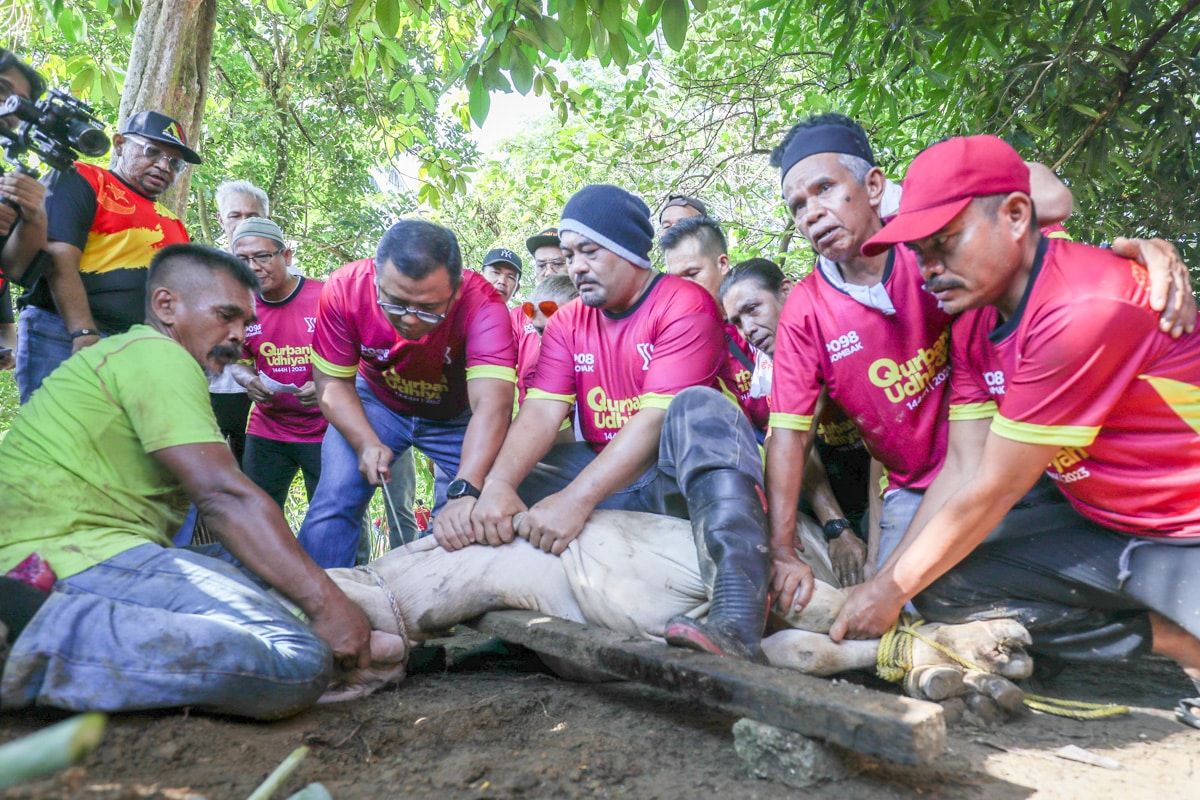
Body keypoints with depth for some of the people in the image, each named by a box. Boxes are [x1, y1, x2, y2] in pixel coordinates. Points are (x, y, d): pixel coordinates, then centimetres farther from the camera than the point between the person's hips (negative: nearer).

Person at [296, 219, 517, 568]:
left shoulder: (481, 304, -37)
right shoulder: (344, 289, -28)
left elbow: (491, 404, -48)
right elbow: (333, 383, -16)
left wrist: (464, 491, -61)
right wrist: (366, 444, -33)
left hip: (456, 417, -1)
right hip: (375, 402, 1)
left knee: (468, 518, -12)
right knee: (333, 504, -10)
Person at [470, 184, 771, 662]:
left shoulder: (685, 305, -11)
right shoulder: (567, 324, 8)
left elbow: (657, 416, -24)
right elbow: (541, 413, -7)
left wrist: (576, 498, -34)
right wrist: (497, 486, -28)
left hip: (679, 478, -5)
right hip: (601, 477, 6)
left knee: (701, 407, -35)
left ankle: (737, 624, -49)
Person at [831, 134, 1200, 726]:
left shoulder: (1086, 308, -26)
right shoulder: (973, 318, -1)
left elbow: (993, 489, -21)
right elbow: (963, 468, -2)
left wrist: (894, 588, -11)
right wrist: (889, 579, -6)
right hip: (1110, 538, 8)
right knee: (939, 584, -9)